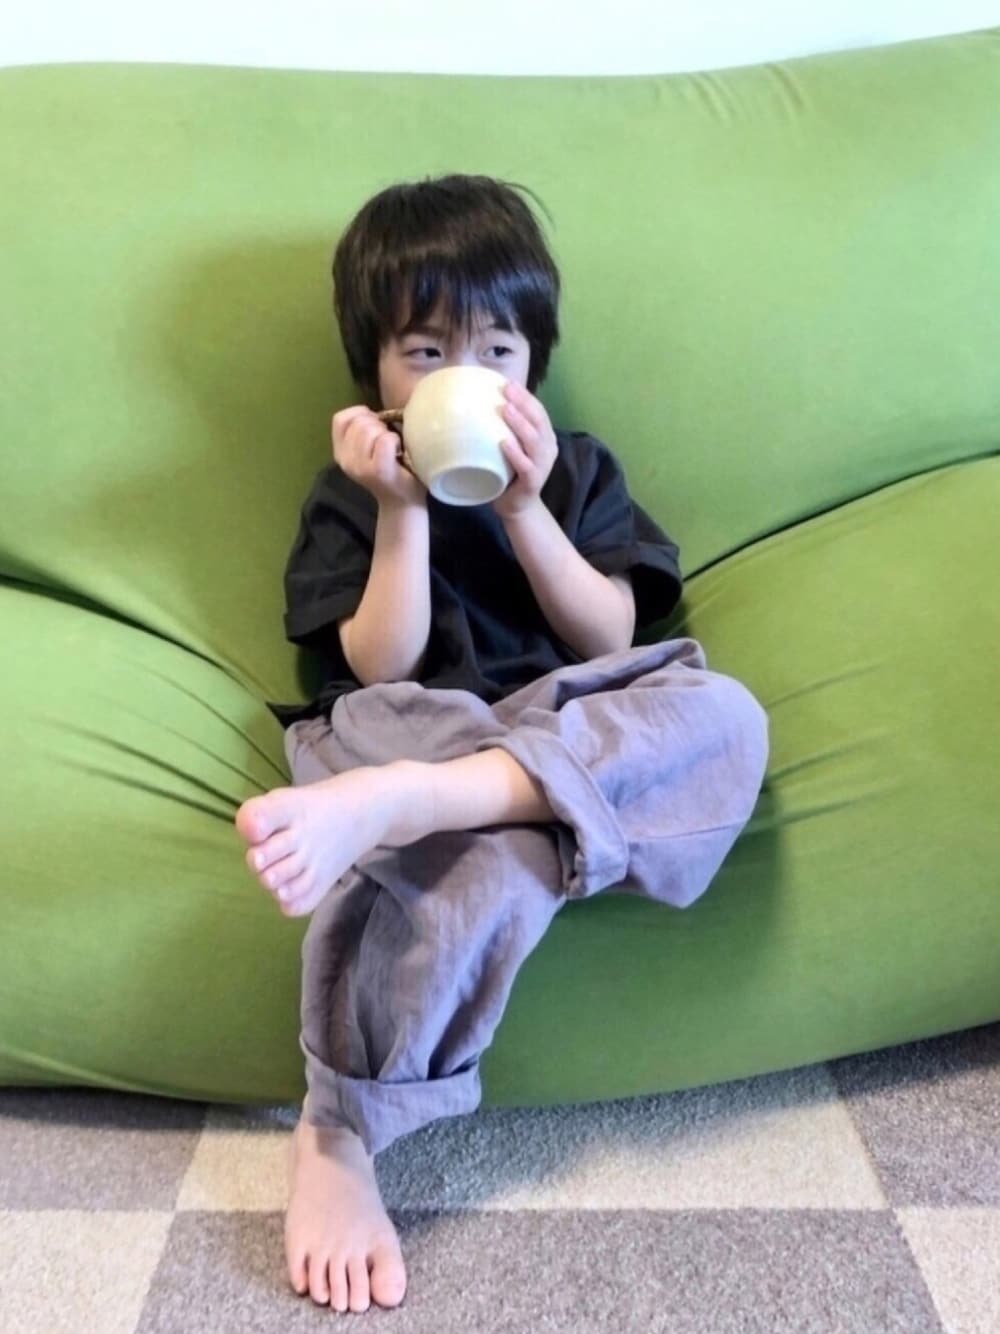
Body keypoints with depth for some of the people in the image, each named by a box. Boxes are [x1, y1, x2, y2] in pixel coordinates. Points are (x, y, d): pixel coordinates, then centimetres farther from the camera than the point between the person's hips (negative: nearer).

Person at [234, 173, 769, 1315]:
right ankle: (336, 1136, -27)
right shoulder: (351, 494, 7)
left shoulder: (576, 469, 13)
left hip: (572, 732, 3)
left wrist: (523, 508, -9)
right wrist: (404, 512, -12)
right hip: (417, 733, -3)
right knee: (497, 852, -39)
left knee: (722, 713, -29)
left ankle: (388, 803, -40)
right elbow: (379, 671, -3)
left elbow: (610, 642, 2)